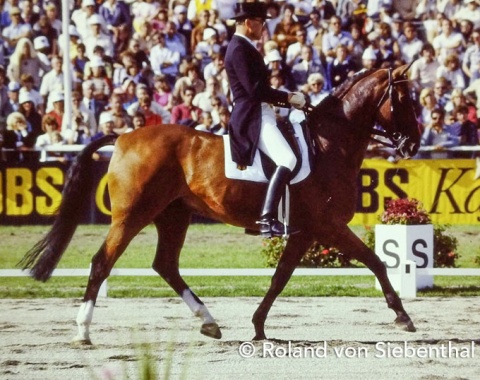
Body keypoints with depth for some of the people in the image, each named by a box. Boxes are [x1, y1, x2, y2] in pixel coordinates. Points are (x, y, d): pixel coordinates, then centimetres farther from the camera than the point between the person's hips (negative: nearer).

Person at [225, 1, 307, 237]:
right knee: (287, 160, -27)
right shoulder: (239, 49, -12)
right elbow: (255, 89, -20)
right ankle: (267, 219, -35)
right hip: (252, 118, -11)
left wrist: (289, 100, 13)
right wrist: (288, 98, -12)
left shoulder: (245, 48, 20)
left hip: (262, 115, 11)